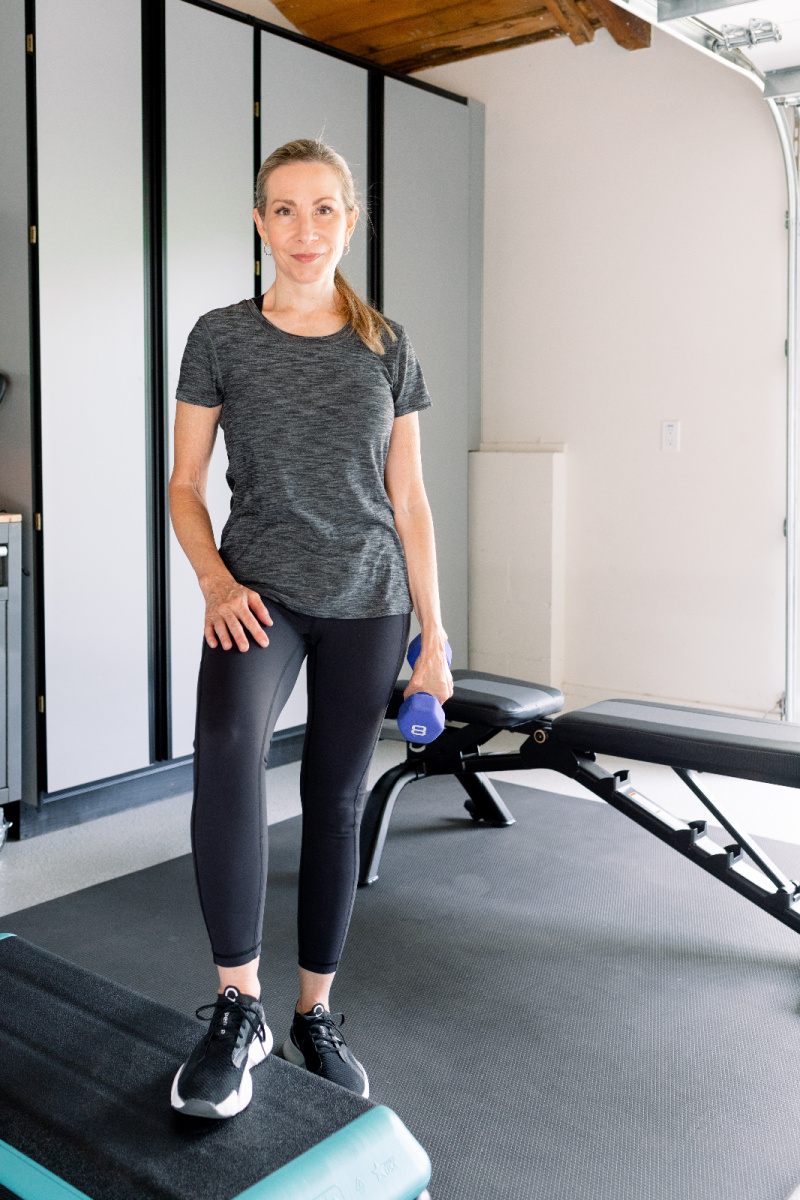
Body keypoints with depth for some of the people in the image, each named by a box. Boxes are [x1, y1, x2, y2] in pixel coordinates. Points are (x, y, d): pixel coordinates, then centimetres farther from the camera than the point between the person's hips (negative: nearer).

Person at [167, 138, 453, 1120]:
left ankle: (314, 1017, 25)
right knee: (226, 744, -32)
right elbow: (185, 484, 4)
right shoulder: (222, 337, 3)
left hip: (366, 603, 2)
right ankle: (236, 1006, -19)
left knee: (337, 805, 7)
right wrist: (217, 582, -15)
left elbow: (409, 499, 8)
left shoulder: (386, 347, 7)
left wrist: (433, 631, 5)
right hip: (261, 589, -2)